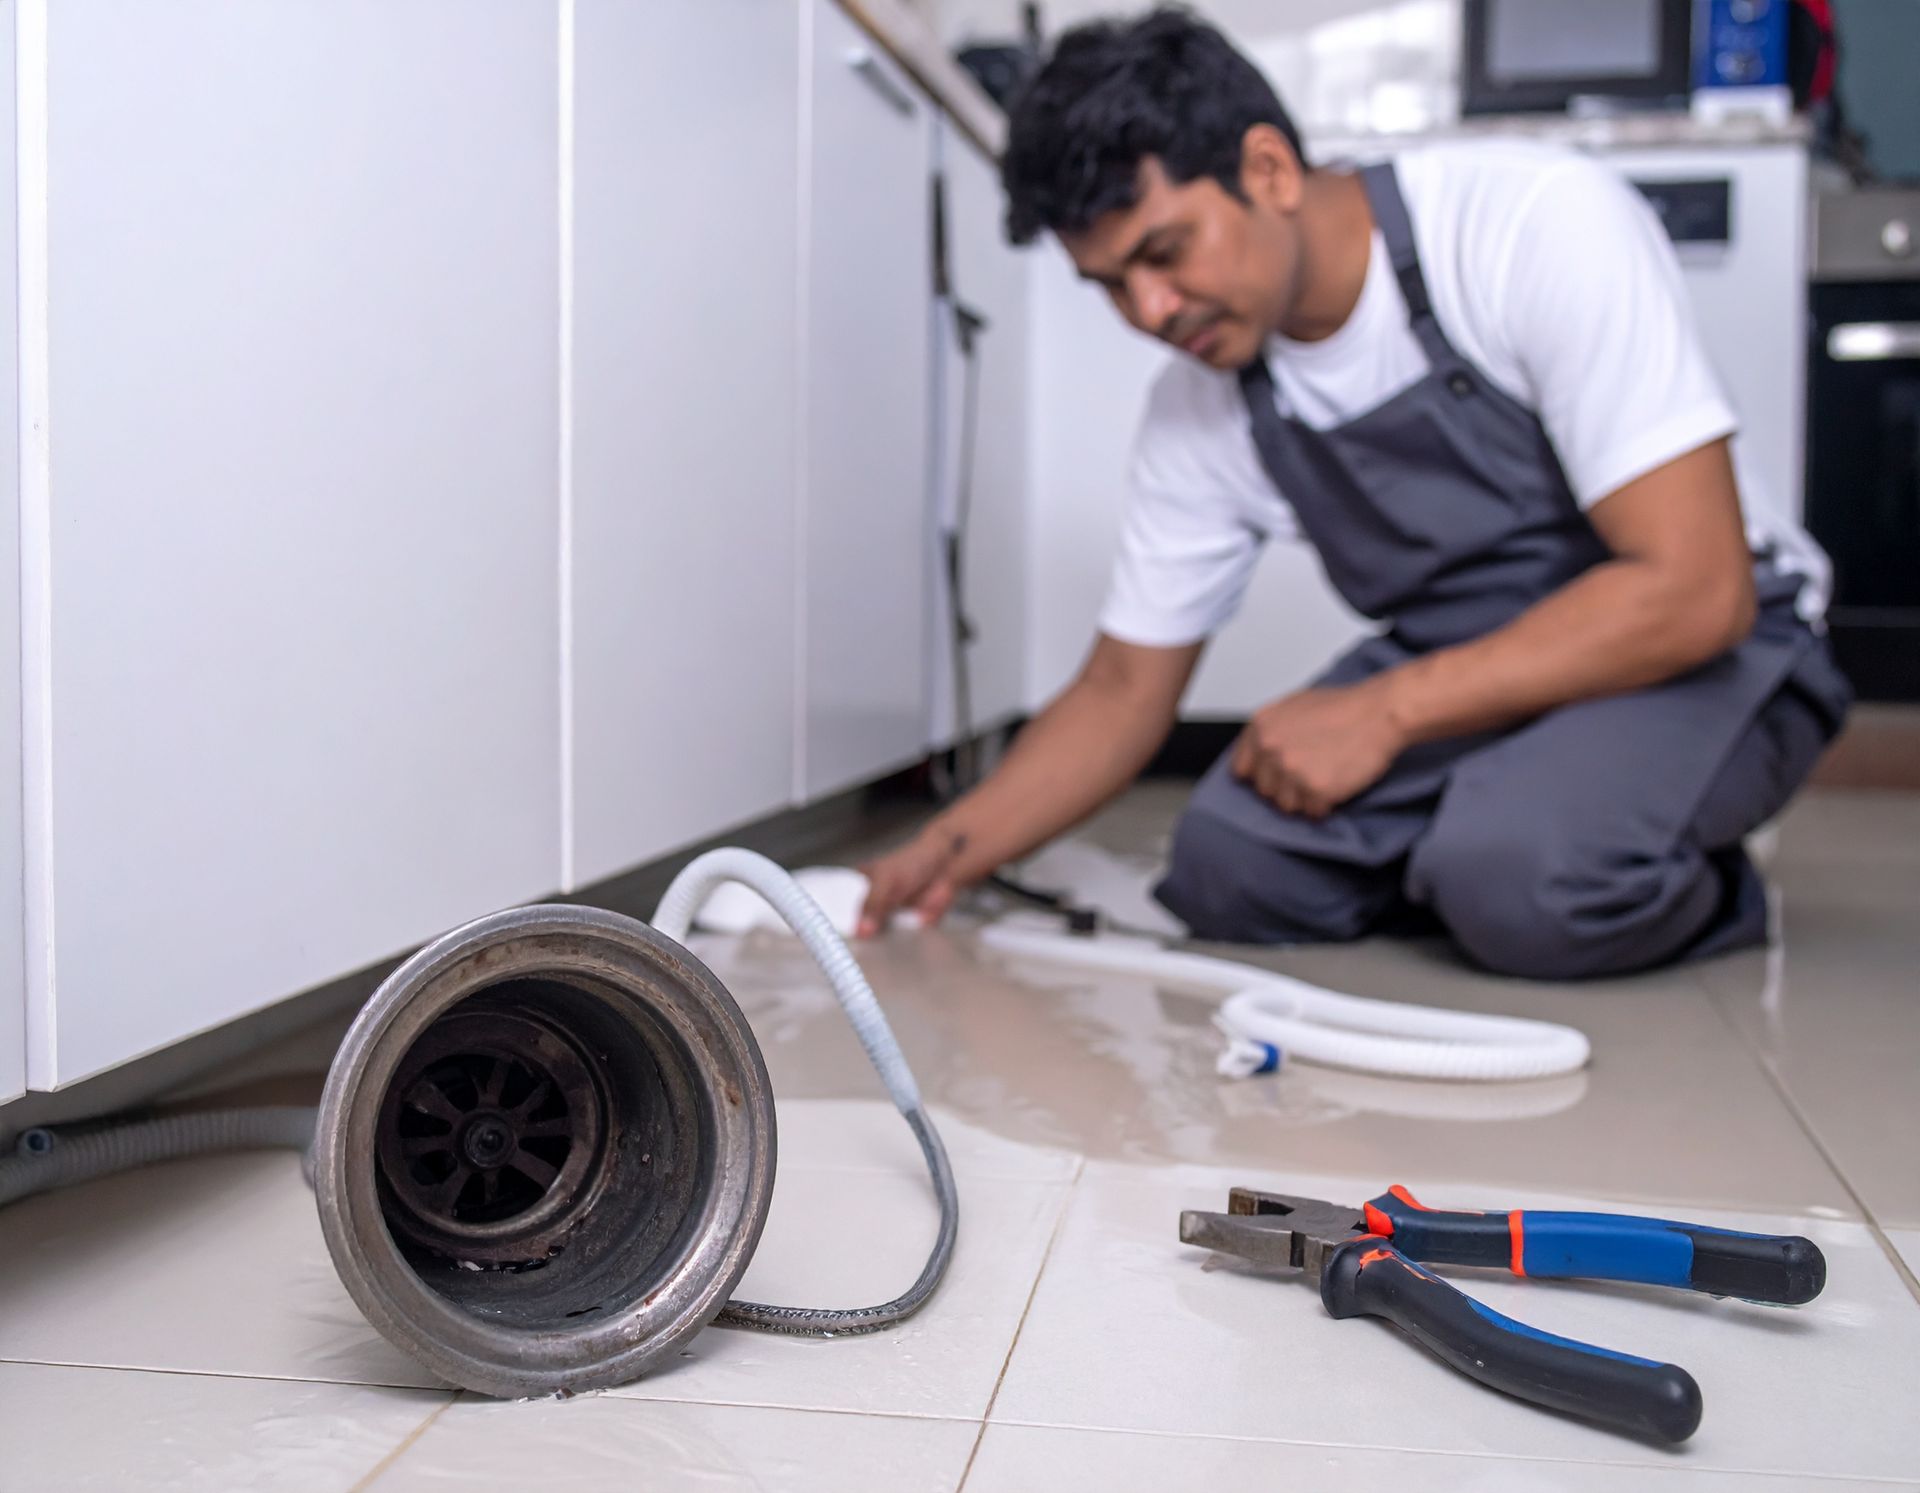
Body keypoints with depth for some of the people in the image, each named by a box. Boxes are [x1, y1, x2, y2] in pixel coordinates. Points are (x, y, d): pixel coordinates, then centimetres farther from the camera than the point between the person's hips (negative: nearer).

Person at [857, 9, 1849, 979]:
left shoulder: (1541, 222, -23)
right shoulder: (1199, 408, -5)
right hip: (1463, 668, 5)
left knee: (1521, 873, -34)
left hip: (1700, 650, -5)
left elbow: (1694, 589, -26)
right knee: (1227, 872, -18)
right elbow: (1123, 690, 4)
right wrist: (950, 849, -11)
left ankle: (1690, 891, -1)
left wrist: (1385, 709, -26)